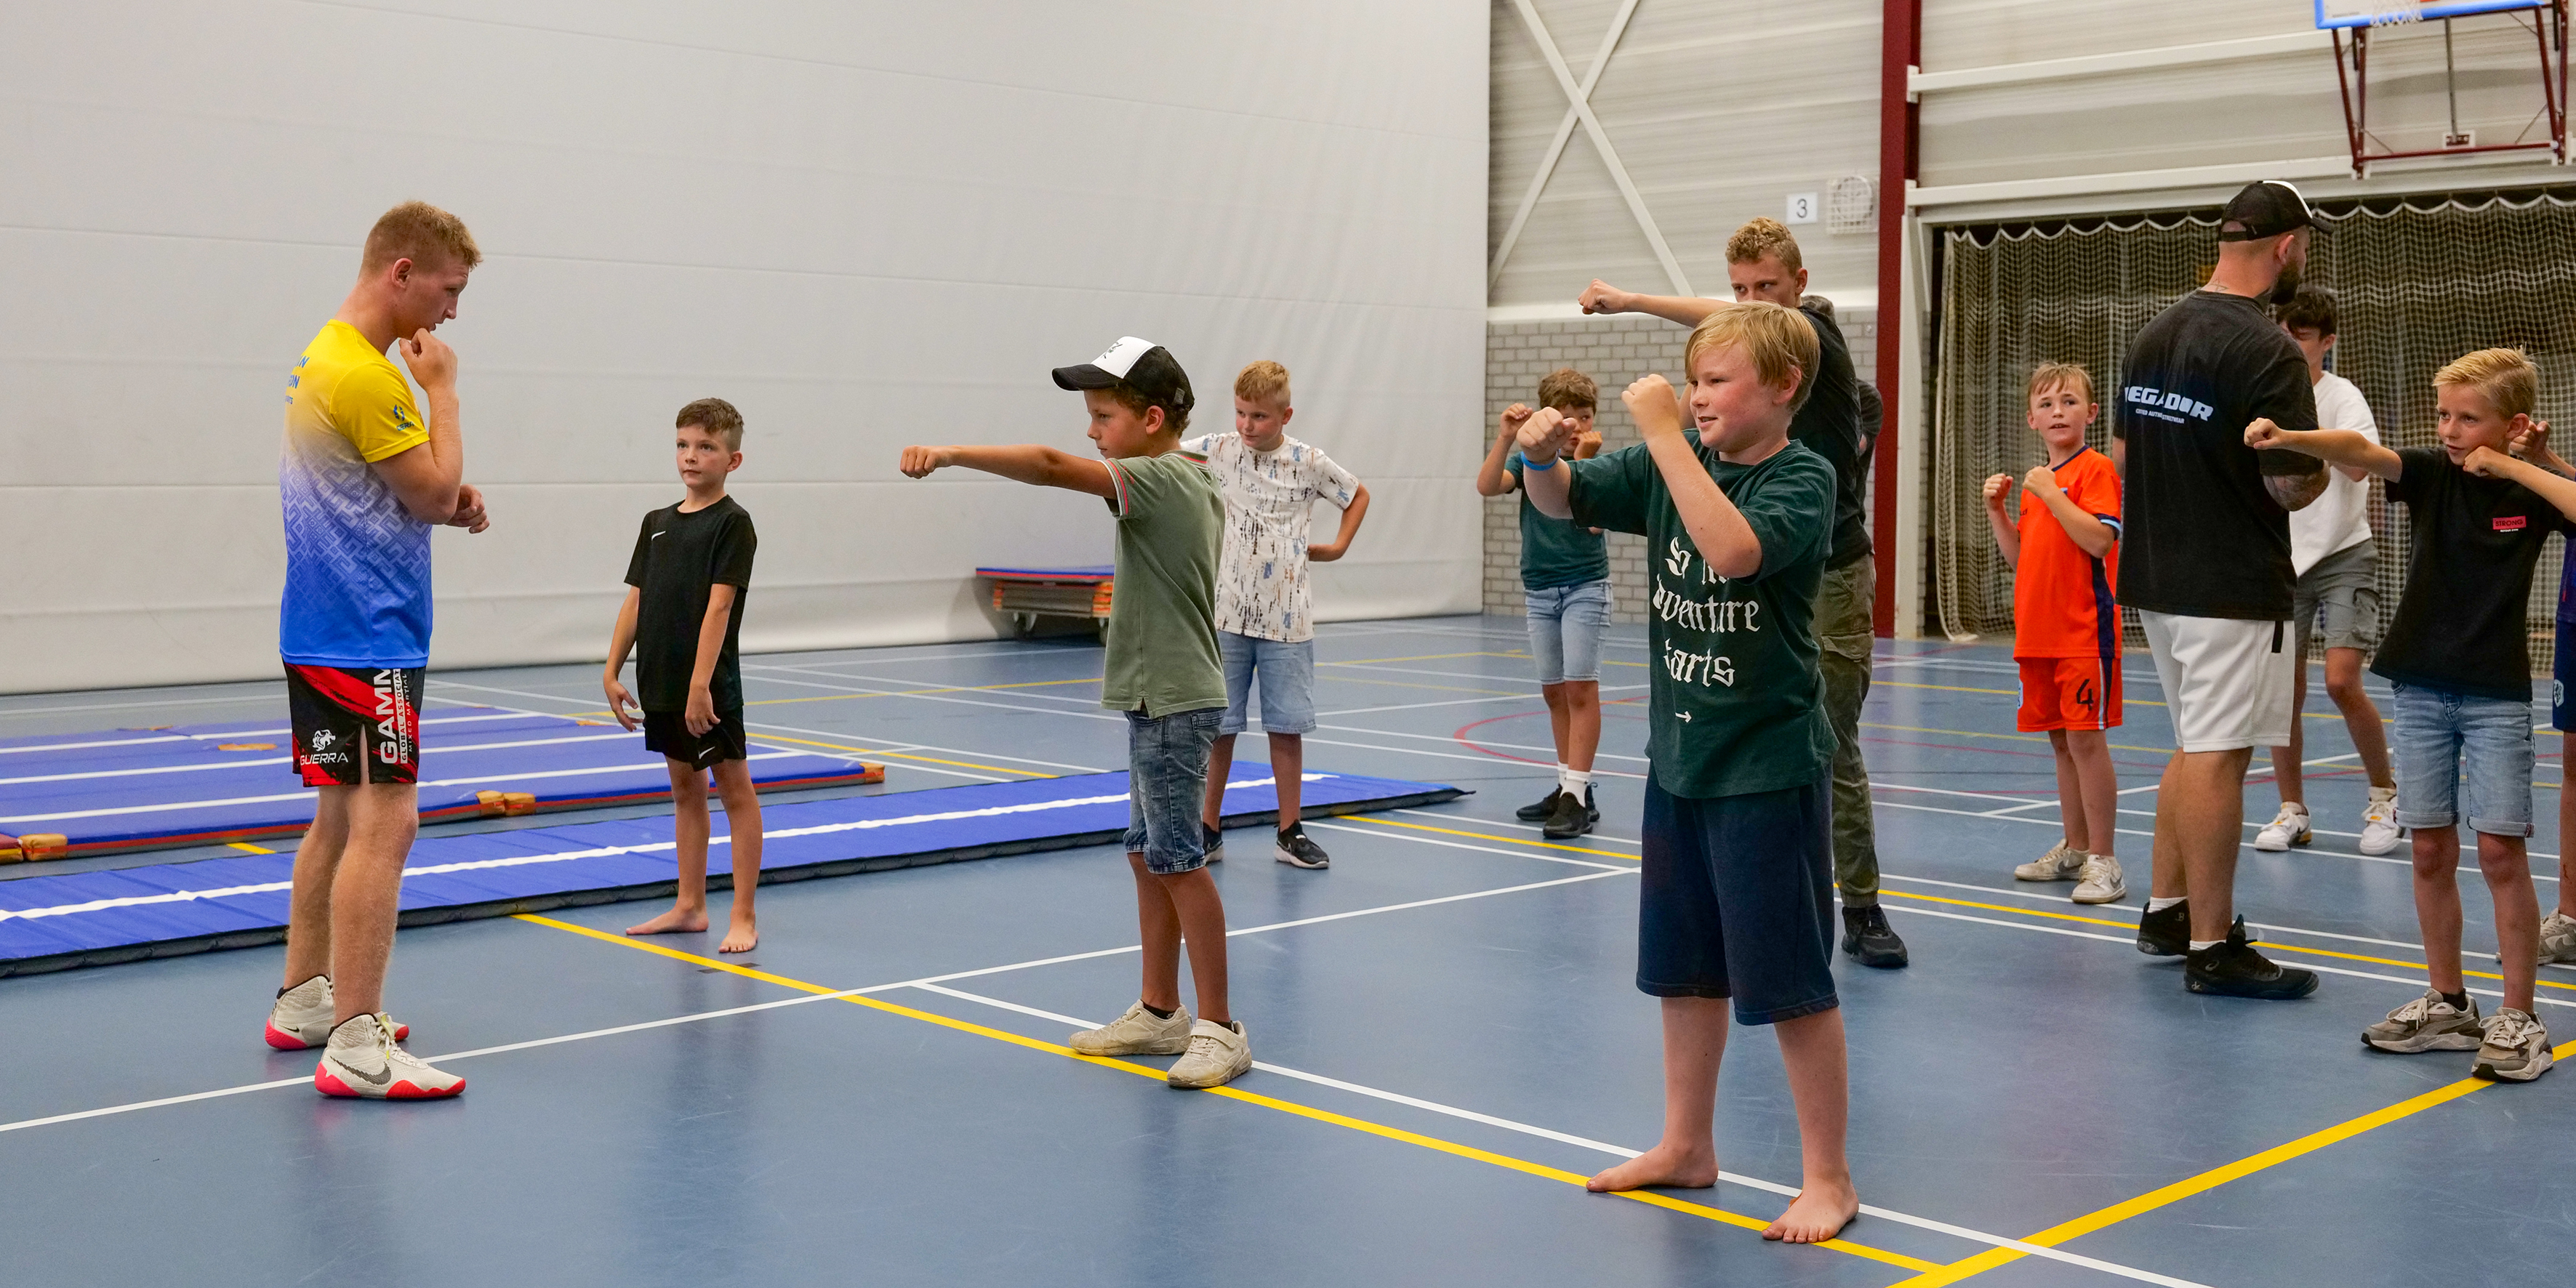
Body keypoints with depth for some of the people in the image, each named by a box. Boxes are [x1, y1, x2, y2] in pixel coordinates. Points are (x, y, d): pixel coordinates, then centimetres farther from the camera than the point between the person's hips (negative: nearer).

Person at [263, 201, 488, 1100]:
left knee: (340, 815, 17)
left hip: (326, 631, 11)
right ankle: (355, 1047, -14)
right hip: (362, 635, -11)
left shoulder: (325, 357, 16)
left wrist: (451, 503, 7)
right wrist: (442, 388, -4)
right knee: (385, 820, -13)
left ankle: (303, 1001, 27)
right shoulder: (362, 375, -17)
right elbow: (437, 491, -14)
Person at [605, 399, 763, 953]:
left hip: (710, 688, -7)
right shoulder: (657, 523, 12)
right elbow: (635, 601, 13)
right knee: (684, 788, 15)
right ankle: (690, 907, 23)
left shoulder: (733, 523, -8)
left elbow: (718, 605, -15)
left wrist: (700, 684, -21)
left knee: (735, 790, 0)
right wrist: (612, 672, 7)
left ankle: (744, 916, 3)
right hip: (661, 685, 7)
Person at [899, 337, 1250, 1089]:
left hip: (1173, 701, -10)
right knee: (1148, 855, 14)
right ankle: (1159, 1011, 24)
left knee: (1178, 861, -6)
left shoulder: (1159, 479, -17)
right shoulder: (1197, 482, 12)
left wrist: (950, 454, -34)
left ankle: (1219, 1028, 0)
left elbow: (1051, 466, -30)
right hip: (1162, 697, 10)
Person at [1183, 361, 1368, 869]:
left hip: (1287, 618, 0)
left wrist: (1338, 546, 10)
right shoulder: (1217, 451, -1)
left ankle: (1290, 832, 15)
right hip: (1225, 615, 0)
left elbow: (1358, 494, 17)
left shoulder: (1309, 462, 1)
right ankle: (1209, 830, 16)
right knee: (1218, 726, 4)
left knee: (1287, 727, 4)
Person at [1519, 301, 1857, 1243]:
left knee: (1790, 978, 0)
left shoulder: (1803, 478, -14)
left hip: (1767, 767, -7)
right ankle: (1686, 1146, 33)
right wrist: (1541, 455, -17)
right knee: (1684, 965, 18)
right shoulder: (1673, 463, 4)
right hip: (1679, 755, 7)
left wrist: (1663, 435, -30)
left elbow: (1734, 548, -32)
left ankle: (1828, 1178, 13)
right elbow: (1565, 500, 5)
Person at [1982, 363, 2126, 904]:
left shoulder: (2096, 470, -8)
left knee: (2086, 737, -8)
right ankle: (2074, 849, 25)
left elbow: (2100, 540, -21)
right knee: (2061, 740, 14)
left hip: (2084, 631, -8)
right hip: (2038, 631, 8)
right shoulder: (2038, 480, 16)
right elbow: (2019, 555, 20)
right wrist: (1996, 509, 7)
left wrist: (2051, 494, -20)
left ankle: (2103, 861, -3)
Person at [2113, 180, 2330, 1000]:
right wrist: (2324, 465, 2)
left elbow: (2121, 454, 14)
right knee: (2216, 757, -4)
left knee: (2196, 747, 20)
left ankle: (2167, 911, 27)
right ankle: (2212, 947, 2)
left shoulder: (2156, 332, 8)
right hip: (2233, 588, -8)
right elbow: (2293, 485, -17)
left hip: (2156, 578, 8)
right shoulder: (2267, 350, -17)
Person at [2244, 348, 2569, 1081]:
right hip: (2422, 687, 3)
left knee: (2500, 850, -6)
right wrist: (2288, 439, -36)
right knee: (2431, 851, 7)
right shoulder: (2430, 475, 1)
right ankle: (2448, 1005, 20)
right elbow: (2360, 453, -18)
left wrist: (2513, 468, -17)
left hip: (2496, 695, -3)